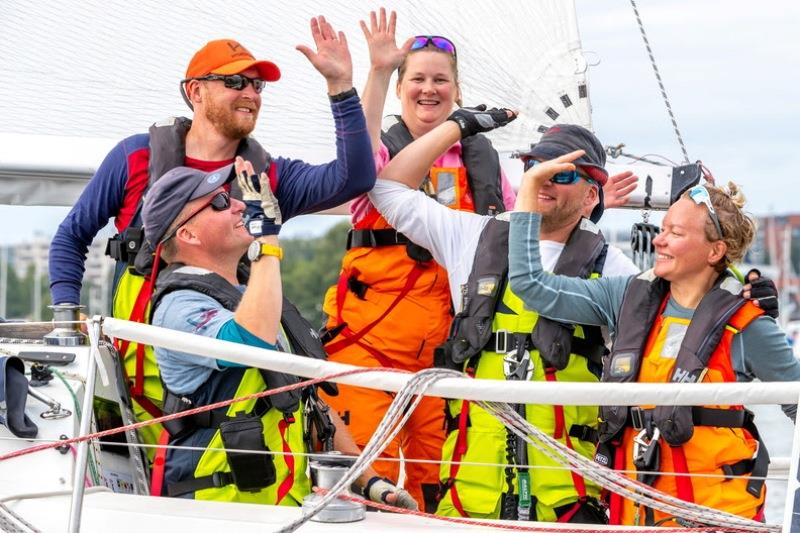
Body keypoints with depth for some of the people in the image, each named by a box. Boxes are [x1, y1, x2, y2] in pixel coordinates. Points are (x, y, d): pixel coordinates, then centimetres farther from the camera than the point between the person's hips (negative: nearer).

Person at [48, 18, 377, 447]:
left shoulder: (270, 177, 12)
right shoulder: (136, 157, 8)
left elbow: (353, 179, -4)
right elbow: (72, 237, 17)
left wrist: (341, 86, -9)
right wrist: (67, 310, 3)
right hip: (144, 358, -1)